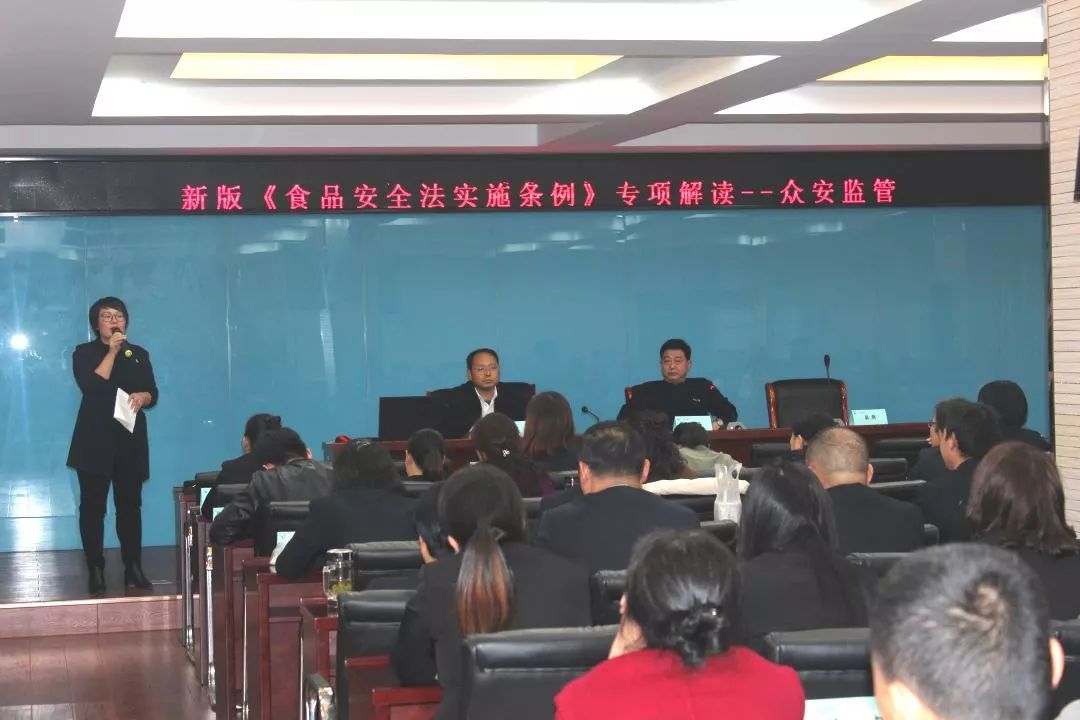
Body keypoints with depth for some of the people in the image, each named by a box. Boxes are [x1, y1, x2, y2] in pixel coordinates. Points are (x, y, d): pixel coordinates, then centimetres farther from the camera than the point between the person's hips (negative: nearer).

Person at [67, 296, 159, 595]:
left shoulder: (139, 354, 15)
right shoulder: (85, 353, 4)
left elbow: (153, 393, 9)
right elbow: (90, 386, -14)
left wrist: (142, 396, -14)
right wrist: (112, 352, -14)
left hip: (130, 440, 3)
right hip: (95, 440, -3)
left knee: (130, 503, 3)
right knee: (93, 505, -3)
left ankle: (133, 568, 7)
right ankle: (95, 570, 1)